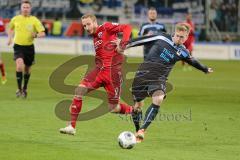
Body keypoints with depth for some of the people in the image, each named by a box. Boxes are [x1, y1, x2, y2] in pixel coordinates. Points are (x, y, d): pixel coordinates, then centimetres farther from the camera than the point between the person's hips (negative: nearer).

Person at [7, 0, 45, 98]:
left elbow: (42, 33, -7)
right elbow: (11, 28, 23)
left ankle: (25, 89, 37)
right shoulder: (15, 19, 1)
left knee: (27, 69, 13)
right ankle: (19, 89, -14)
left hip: (29, 47, 1)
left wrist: (36, 35, -28)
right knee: (19, 65, -24)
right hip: (18, 46, -1)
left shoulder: (34, 20, -5)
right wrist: (10, 38, 8)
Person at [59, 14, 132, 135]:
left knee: (114, 109, 0)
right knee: (79, 90, -16)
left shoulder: (106, 28, -5)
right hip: (100, 69, 6)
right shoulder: (94, 37, 16)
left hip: (113, 71, -6)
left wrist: (122, 45, -22)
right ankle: (72, 126, -12)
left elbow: (127, 28, -13)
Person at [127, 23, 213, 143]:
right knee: (137, 106, 6)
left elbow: (192, 61, 26)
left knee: (158, 99, -31)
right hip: (143, 73, 0)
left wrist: (205, 69, 40)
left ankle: (142, 130, -29)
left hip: (159, 78, 0)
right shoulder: (162, 38, -1)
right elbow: (143, 40, 5)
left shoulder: (182, 52, 6)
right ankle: (137, 131, 32)